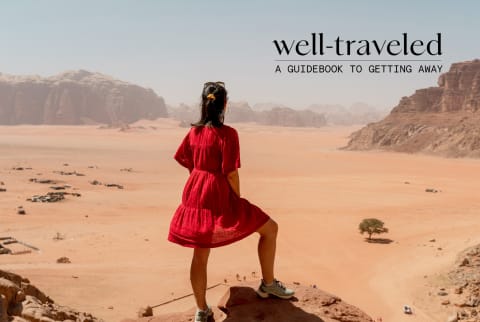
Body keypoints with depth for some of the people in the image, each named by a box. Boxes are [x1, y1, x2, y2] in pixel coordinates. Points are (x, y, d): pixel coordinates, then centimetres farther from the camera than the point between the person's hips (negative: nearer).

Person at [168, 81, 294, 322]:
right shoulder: (227, 133, -14)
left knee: (200, 255, 13)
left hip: (194, 196, 7)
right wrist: (239, 201, -2)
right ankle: (268, 284, 16)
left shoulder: (194, 131, 5)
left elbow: (186, 163, 12)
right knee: (269, 228, 8)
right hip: (219, 198, -7)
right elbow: (231, 173, -15)